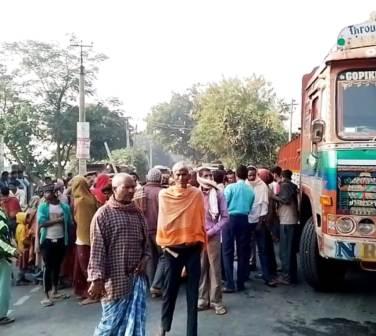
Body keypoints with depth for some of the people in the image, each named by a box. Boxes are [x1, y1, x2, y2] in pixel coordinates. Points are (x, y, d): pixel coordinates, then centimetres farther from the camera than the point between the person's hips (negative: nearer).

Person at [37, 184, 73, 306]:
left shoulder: (65, 207, 0)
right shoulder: (42, 207, -4)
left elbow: (70, 223, 1)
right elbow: (41, 223, -14)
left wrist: (68, 238, -7)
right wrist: (57, 220, -14)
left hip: (61, 240, 2)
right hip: (47, 240, -2)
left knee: (57, 266, 13)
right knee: (48, 267, -1)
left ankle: (54, 291, 28)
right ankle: (46, 295, 4)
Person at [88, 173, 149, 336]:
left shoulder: (137, 213, 8)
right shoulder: (103, 214, -9)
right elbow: (97, 249, -13)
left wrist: (145, 257, 0)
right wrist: (97, 279, -17)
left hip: (136, 277, 5)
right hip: (115, 279, -5)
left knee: (136, 321, 10)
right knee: (112, 321, 6)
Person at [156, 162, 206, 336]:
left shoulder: (197, 194, -1)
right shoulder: (164, 194, -1)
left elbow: (201, 220, 3)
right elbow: (162, 220, 4)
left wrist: (201, 241, 3)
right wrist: (163, 242, 3)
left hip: (193, 247, 0)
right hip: (172, 247, 0)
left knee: (193, 290, 6)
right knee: (170, 289, 9)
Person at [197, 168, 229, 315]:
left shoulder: (218, 194, -3)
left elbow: (225, 217, -3)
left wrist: (211, 231, -9)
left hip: (213, 236, -1)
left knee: (215, 269, 3)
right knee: (200, 269, 8)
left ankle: (216, 300, 13)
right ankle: (203, 299, 20)